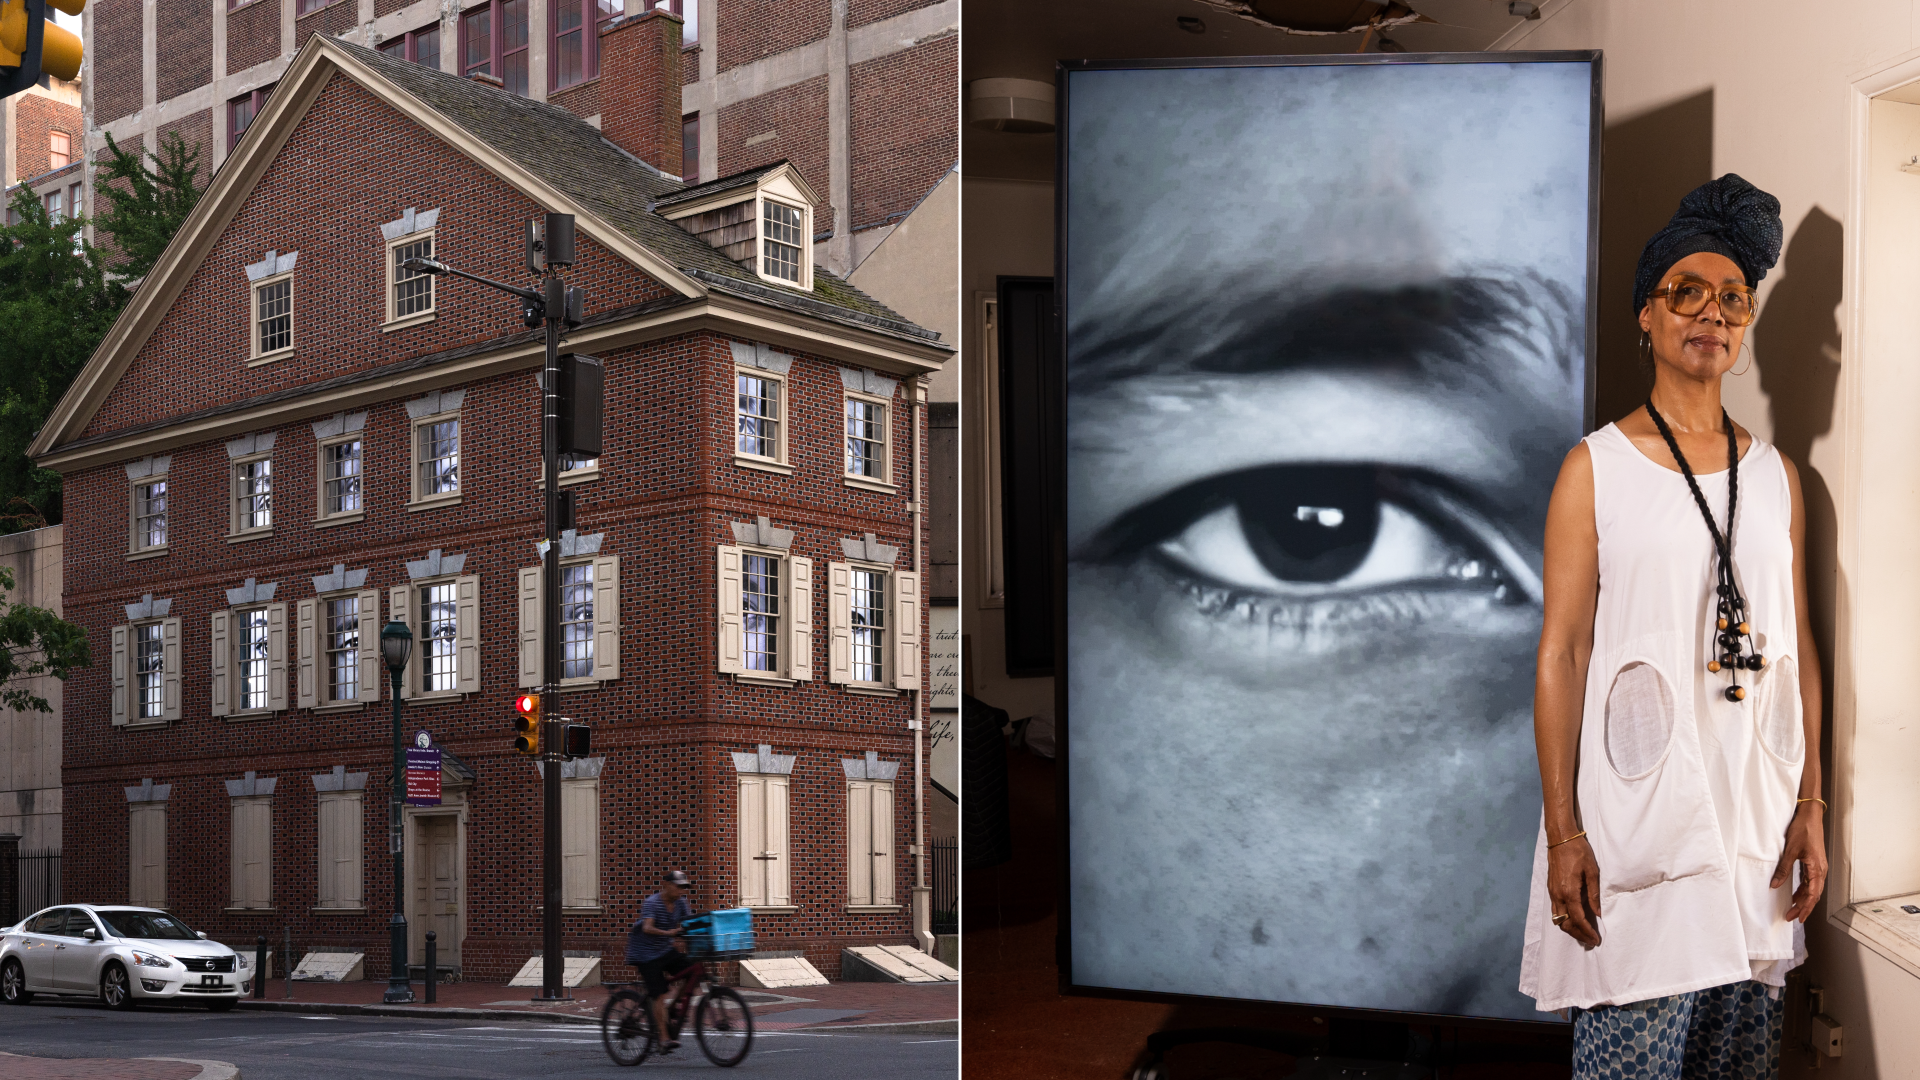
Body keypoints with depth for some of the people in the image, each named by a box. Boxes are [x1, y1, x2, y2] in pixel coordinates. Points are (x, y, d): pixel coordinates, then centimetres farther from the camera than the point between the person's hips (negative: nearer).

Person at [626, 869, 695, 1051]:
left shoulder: (681, 903, 1)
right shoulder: (652, 903, -19)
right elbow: (647, 928, -34)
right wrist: (667, 933, -52)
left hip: (666, 951, 7)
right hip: (646, 953, -7)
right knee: (659, 995, -15)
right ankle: (664, 1038, -13)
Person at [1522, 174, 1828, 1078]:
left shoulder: (1776, 476, 11)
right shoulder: (1596, 468, -1)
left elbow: (1798, 652, 13)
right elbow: (1561, 654, -5)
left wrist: (1810, 808, 6)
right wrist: (1562, 832, -10)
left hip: (1756, 825, 4)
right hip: (1635, 825, -4)